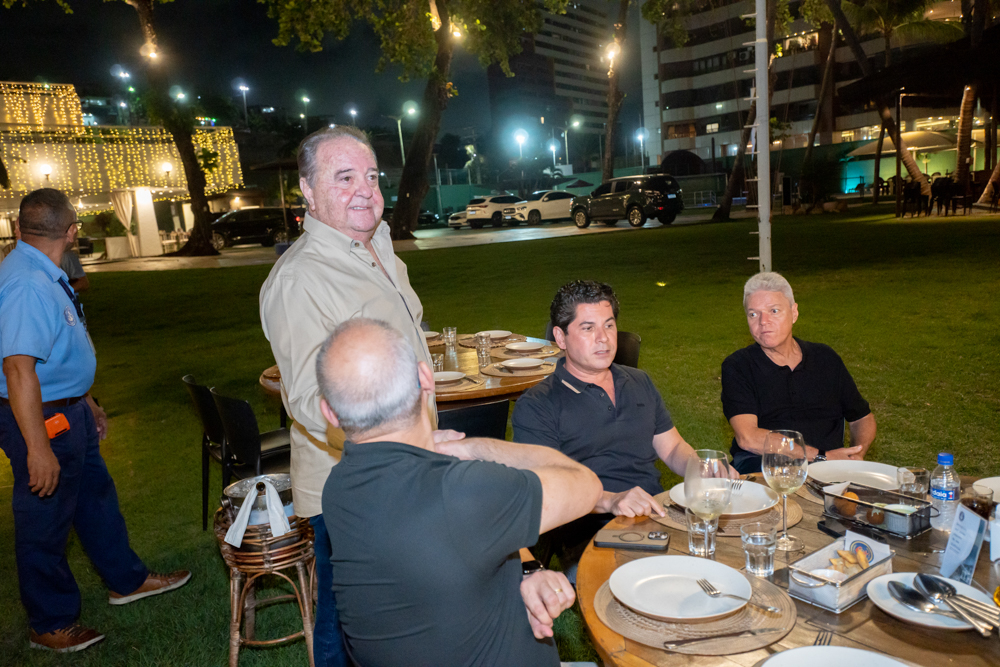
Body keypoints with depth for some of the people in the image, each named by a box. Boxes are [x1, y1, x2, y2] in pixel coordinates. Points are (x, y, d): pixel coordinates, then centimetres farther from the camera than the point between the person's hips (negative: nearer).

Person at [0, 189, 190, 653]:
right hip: (42, 420, -10)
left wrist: (87, 404, 24)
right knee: (44, 524, 6)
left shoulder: (45, 275, 7)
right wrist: (38, 448, -30)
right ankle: (51, 626, 23)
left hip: (70, 412, 10)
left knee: (96, 496, 21)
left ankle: (127, 580, 39)